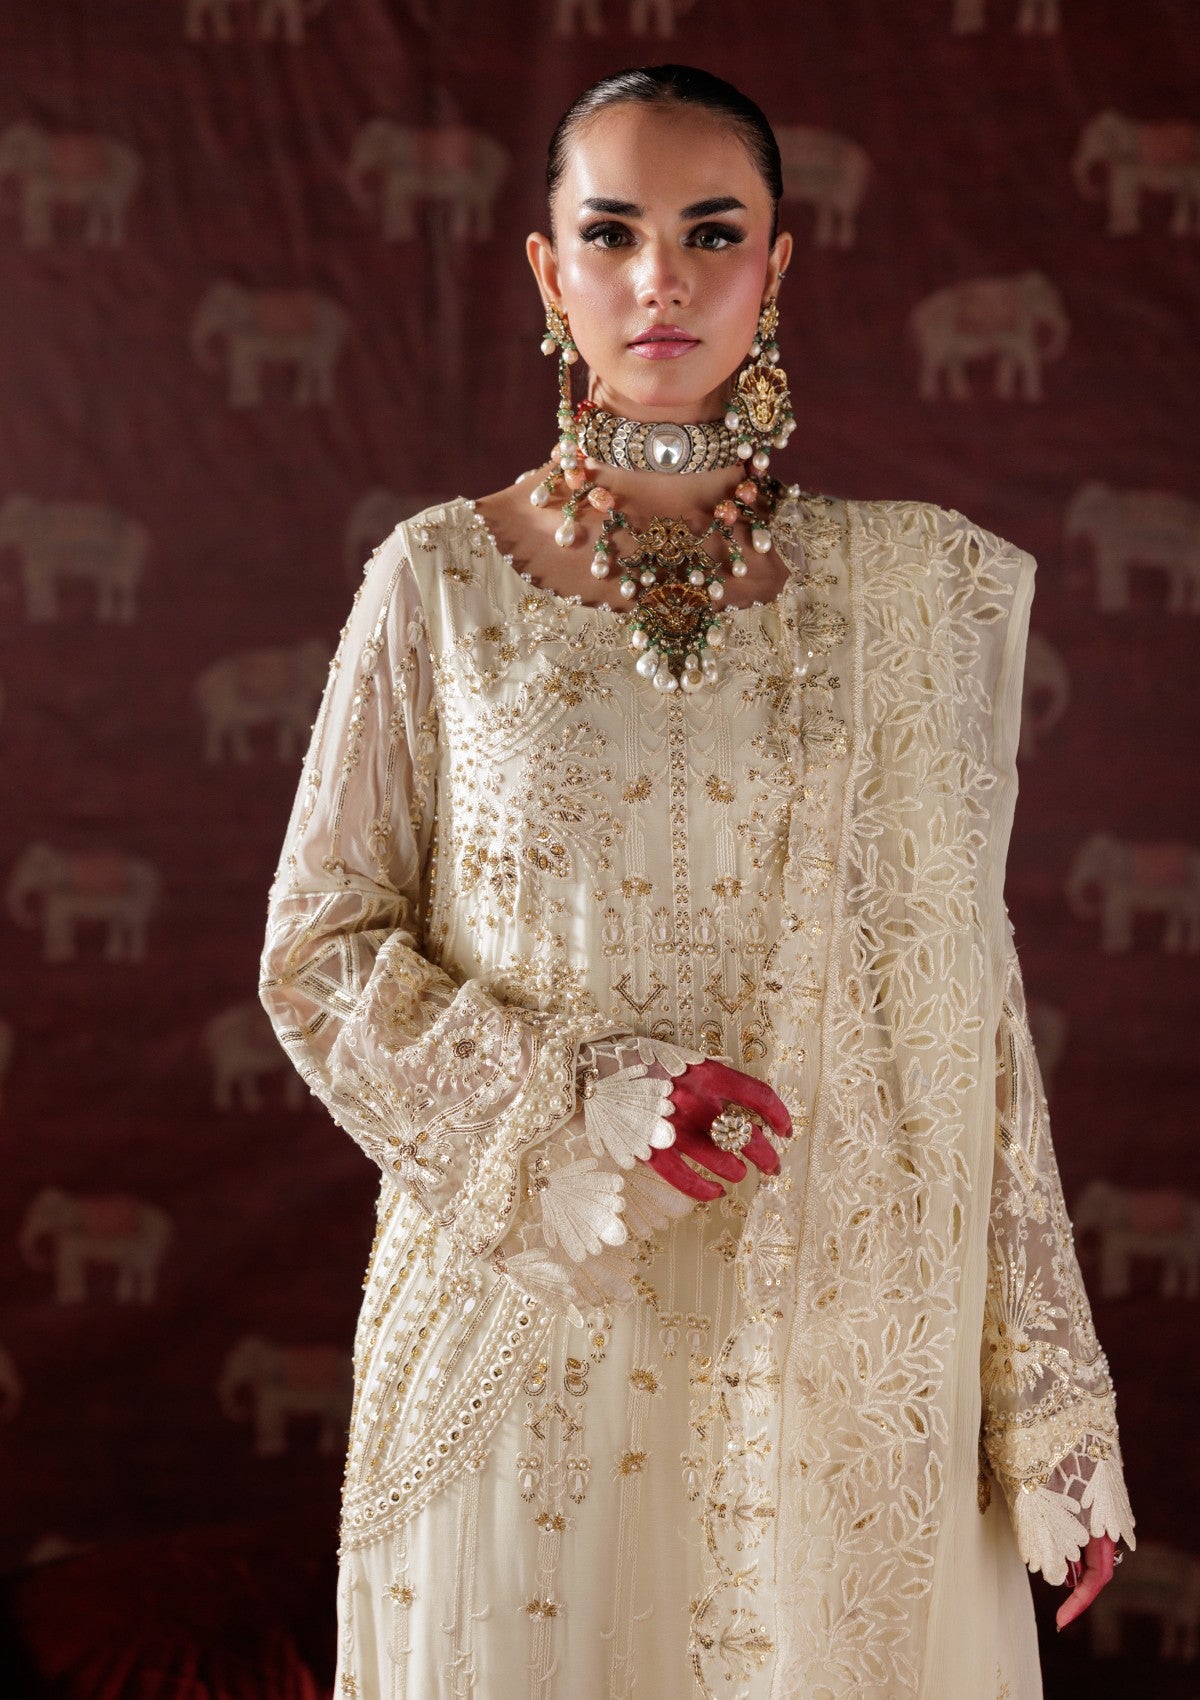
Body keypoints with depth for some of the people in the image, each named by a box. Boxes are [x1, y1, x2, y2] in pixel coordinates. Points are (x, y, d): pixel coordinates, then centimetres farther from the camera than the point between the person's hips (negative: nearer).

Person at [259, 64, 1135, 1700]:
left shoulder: (923, 587, 1)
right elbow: (320, 953, 2)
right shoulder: (443, 584, -1)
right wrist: (574, 1102, -15)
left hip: (840, 1357, 1)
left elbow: (966, 990, 3)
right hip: (526, 1338, 0)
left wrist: (1050, 1401, 1)